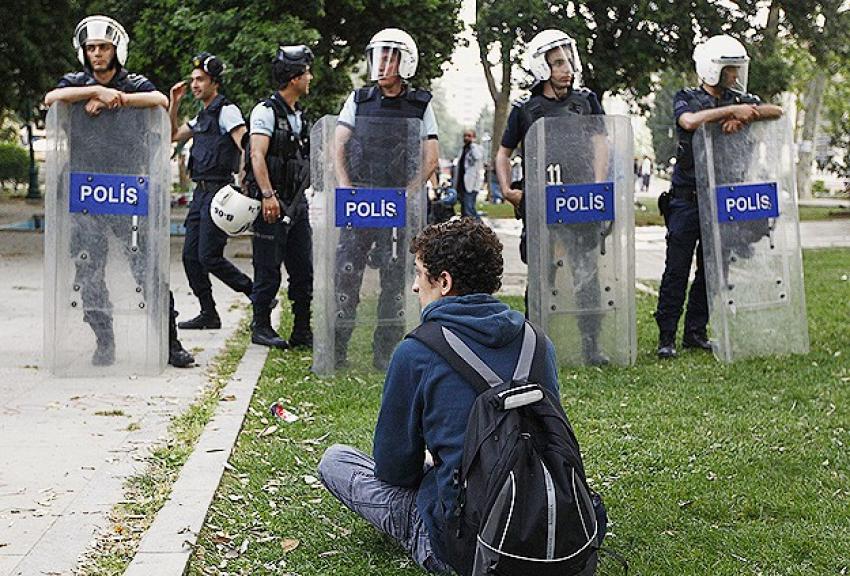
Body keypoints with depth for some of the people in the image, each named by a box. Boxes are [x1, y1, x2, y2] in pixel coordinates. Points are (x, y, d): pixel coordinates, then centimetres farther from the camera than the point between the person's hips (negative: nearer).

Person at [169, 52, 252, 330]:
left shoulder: (227, 111, -7)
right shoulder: (202, 116, 20)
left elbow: (246, 148, -17)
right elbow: (174, 135, 31)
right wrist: (174, 103, 20)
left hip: (219, 190, -9)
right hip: (201, 192, 9)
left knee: (209, 257, -12)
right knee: (191, 256, 6)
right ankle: (208, 314, 12)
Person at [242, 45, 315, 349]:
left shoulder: (300, 115, 17)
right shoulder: (266, 111, -9)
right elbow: (257, 155, -20)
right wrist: (268, 195, -30)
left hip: (297, 202, 8)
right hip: (272, 203, -8)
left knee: (303, 270, 7)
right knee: (269, 270, -1)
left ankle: (302, 330, 14)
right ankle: (261, 327, 11)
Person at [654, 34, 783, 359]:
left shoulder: (740, 100, 10)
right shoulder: (687, 99, 0)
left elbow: (777, 112, -3)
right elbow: (689, 121, -23)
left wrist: (745, 116, -20)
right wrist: (731, 110, -20)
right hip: (687, 199, -4)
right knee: (677, 268, -4)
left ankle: (696, 332, 18)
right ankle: (667, 337, 2)